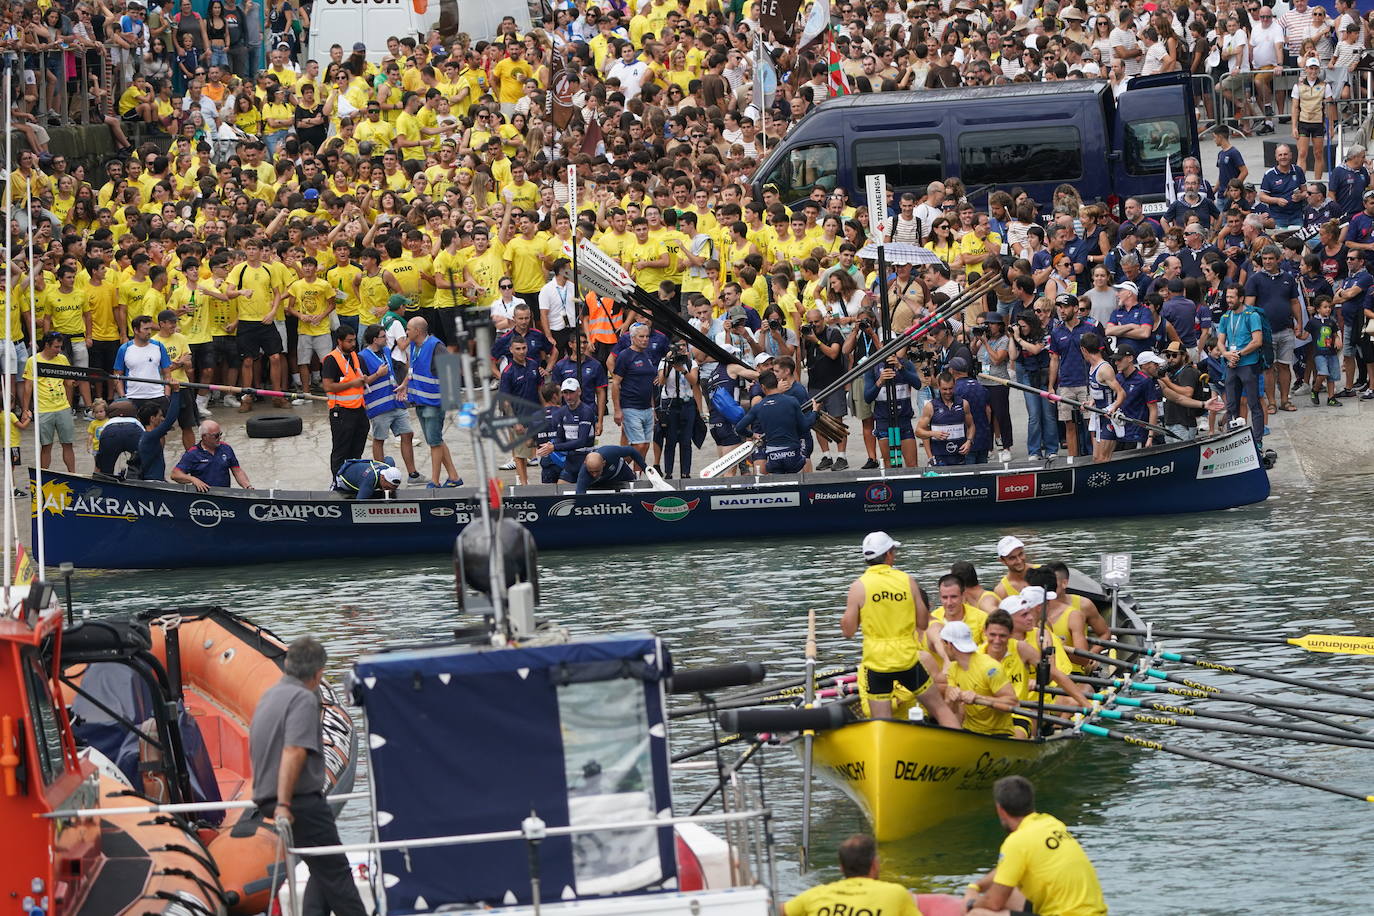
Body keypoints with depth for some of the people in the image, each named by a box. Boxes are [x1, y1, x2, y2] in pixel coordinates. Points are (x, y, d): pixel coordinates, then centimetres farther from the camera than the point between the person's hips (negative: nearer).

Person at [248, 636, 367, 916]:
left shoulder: (268, 697, 16)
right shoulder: (304, 699, -14)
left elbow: (255, 752, 28)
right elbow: (293, 753, -25)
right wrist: (283, 804, -27)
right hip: (301, 801, -9)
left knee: (322, 871, 15)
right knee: (335, 872, -4)